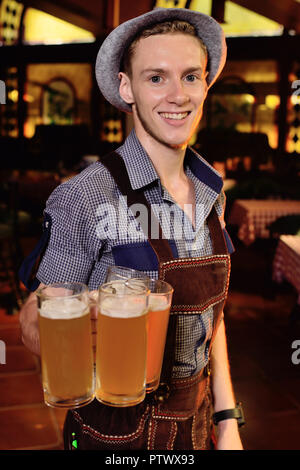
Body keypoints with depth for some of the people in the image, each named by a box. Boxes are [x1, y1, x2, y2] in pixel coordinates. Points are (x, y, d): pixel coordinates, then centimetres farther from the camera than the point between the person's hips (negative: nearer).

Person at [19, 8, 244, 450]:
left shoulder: (210, 192, -2)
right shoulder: (83, 198, -20)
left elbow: (210, 313, 6)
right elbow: (40, 322, -12)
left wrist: (227, 422, 4)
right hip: (115, 432, -5)